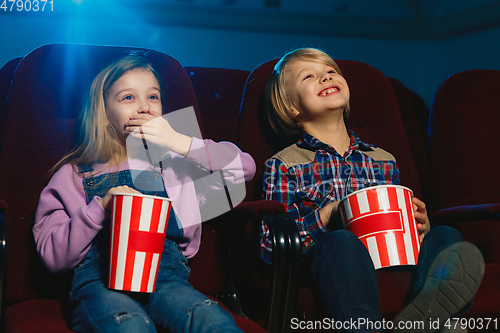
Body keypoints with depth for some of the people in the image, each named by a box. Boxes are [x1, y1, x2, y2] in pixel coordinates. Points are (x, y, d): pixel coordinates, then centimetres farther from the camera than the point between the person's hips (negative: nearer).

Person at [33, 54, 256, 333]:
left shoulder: (176, 163, 22)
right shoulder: (74, 175, 18)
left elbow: (245, 167, 9)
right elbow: (52, 256, 9)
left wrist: (180, 142, 2)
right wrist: (99, 208, -6)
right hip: (99, 278, -1)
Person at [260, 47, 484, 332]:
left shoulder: (382, 160, 24)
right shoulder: (284, 166, 9)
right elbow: (270, 245, 1)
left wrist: (421, 227, 4)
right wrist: (327, 215, -11)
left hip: (392, 265, 5)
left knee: (445, 237, -21)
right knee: (341, 241, -35)